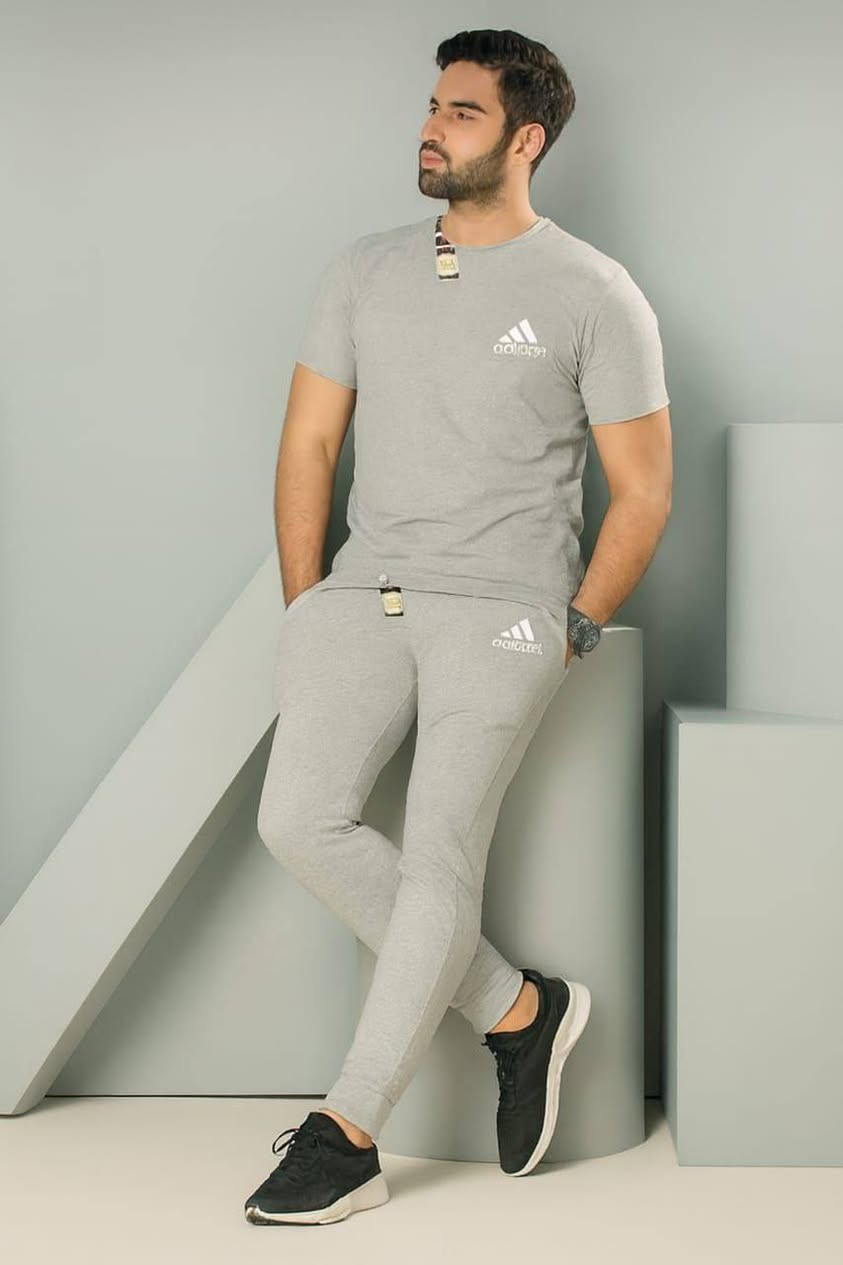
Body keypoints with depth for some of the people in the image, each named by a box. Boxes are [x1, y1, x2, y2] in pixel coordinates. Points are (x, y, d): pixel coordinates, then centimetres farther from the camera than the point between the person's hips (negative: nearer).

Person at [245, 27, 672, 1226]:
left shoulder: (593, 295, 1)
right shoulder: (364, 271, 14)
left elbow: (643, 489, 2)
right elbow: (309, 444, 13)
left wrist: (571, 633, -4)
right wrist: (306, 618, 6)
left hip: (502, 602, -4)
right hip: (364, 589, 4)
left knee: (439, 849, -16)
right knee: (301, 819, -15)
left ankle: (349, 1137, -6)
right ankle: (518, 1007, 2)